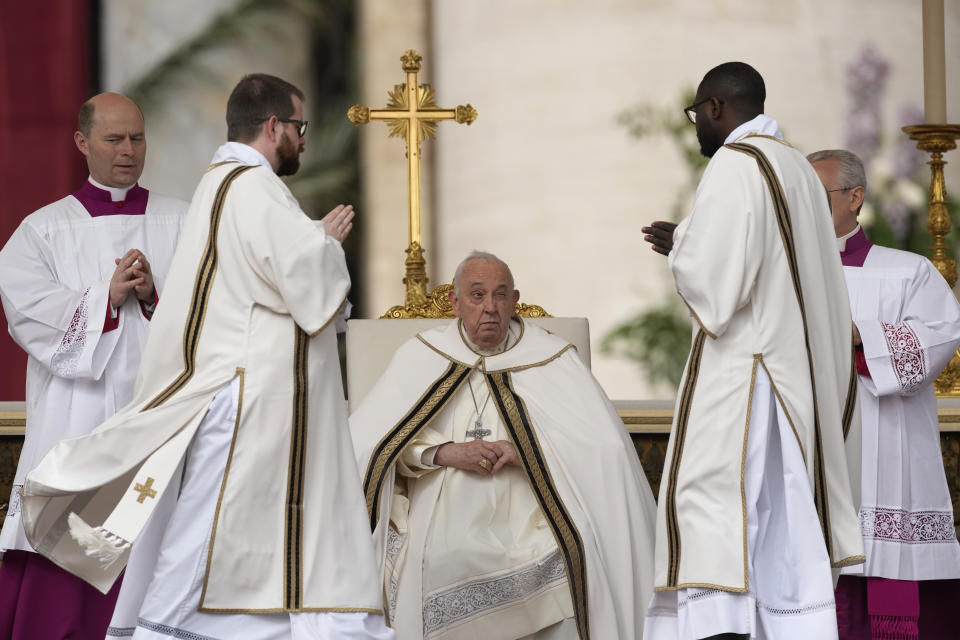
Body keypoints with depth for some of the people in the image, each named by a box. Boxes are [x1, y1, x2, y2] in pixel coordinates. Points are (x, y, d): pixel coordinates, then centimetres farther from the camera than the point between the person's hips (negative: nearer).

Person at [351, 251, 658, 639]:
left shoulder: (551, 358, 7)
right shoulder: (420, 356, 11)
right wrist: (443, 453, -13)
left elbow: (607, 447, -3)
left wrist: (528, 452, -15)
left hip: (525, 530, 0)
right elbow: (363, 440, 1)